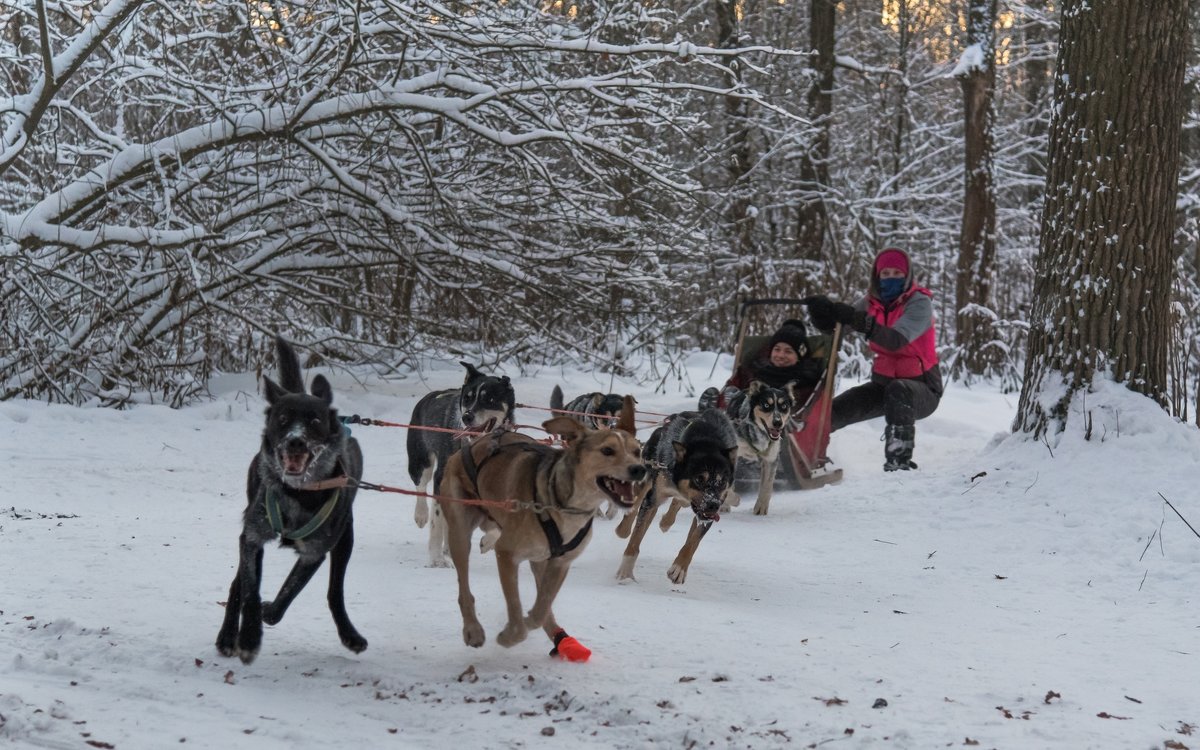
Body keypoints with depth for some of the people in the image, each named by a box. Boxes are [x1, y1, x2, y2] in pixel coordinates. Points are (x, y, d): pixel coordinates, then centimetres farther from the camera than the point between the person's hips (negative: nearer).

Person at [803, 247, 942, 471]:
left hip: (921, 388, -6)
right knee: (835, 410, -7)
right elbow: (833, 326, -9)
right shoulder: (873, 302, 1)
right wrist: (824, 310, -32)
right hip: (883, 383, 6)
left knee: (898, 391, -38)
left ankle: (899, 459, -40)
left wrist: (860, 321, -46)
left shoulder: (919, 302, -16)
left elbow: (897, 340, -33)